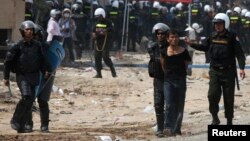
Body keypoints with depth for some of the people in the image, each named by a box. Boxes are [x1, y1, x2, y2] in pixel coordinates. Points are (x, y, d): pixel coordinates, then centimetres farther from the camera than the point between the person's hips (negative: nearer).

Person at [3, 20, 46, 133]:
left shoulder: (37, 45, 5)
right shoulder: (18, 46, -8)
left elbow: (41, 60, 15)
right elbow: (8, 61, -4)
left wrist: (45, 72, 4)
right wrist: (6, 77, -5)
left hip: (34, 76, 5)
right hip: (22, 76, -5)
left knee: (30, 101, 2)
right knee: (26, 97, -22)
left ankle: (20, 126, 12)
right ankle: (15, 120, -7)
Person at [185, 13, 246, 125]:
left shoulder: (232, 37, -7)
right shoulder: (213, 37, 7)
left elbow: (239, 53, -12)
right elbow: (204, 47, 24)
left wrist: (241, 68, -24)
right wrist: (191, 44, 16)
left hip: (228, 71, -3)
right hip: (215, 71, 3)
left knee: (229, 98, 4)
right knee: (213, 95, -11)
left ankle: (229, 121, 15)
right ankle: (215, 118, 5)